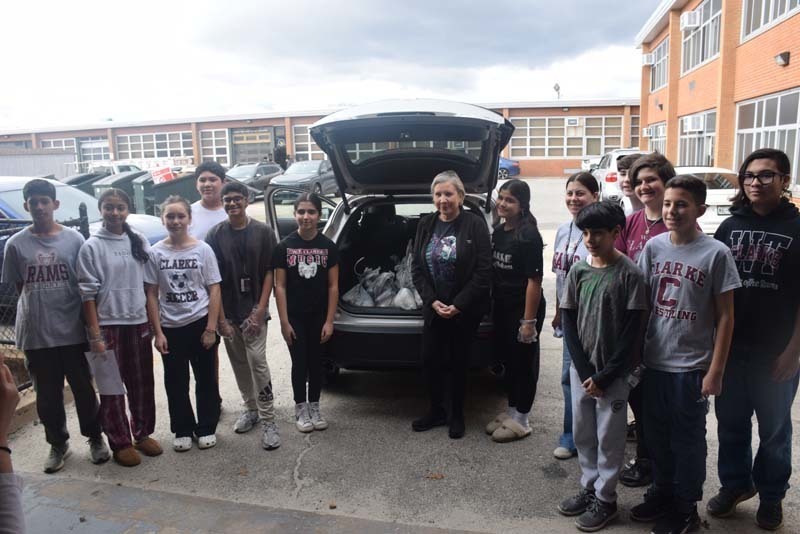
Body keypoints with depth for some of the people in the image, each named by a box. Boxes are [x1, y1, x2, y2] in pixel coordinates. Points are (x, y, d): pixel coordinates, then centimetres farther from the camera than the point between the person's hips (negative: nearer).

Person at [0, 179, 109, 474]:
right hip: (36, 333, 1)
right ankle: (58, 444, 30)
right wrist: (38, 308, 0)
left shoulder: (74, 239, -2)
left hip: (73, 330, -1)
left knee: (83, 389, 11)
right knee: (48, 395, 13)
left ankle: (95, 438, 28)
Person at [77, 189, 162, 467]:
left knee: (142, 383, 13)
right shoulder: (92, 246, -6)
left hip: (139, 323, 4)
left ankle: (143, 433, 29)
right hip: (108, 325, -3)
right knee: (112, 388, 7)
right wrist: (95, 334, -12)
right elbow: (88, 293, -8)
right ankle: (120, 443, 19)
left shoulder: (139, 241, 4)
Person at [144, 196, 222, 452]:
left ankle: (206, 428, 23)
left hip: (200, 323, -1)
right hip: (170, 327, 1)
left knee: (206, 379, 8)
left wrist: (211, 328, -9)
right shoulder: (155, 253, -1)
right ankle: (182, 430, 26)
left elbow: (214, 290, -3)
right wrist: (158, 332, -4)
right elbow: (151, 295, 1)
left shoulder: (202, 249, -4)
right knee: (175, 382, 10)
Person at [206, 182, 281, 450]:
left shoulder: (263, 232, -2)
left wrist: (261, 309, -10)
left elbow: (270, 272, -3)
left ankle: (268, 420, 0)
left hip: (254, 309, -2)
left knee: (257, 361, -8)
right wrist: (219, 315, -6)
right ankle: (250, 408, 30)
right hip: (227, 311, 3)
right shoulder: (215, 234, 1)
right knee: (239, 364, 13)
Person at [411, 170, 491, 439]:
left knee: (459, 362, 9)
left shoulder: (475, 224, -10)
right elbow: (417, 267, 3)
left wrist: (458, 305, -15)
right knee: (430, 360, 8)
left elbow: (484, 270, -13)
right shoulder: (426, 225, 3)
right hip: (434, 308, 4)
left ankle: (457, 415, 27)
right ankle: (436, 411, 28)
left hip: (466, 310, -3)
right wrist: (432, 301, -9)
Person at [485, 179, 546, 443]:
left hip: (524, 309, -7)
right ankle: (511, 411, 33)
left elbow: (534, 280, -18)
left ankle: (521, 420, 19)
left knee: (524, 362, 5)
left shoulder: (528, 235, -16)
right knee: (507, 358, 17)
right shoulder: (498, 231, 7)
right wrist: (493, 306, 10)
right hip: (502, 307, 7)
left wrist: (529, 320, -20)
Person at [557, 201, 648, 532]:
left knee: (609, 437, 7)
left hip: (612, 372, -4)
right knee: (582, 433, 15)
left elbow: (632, 329, -11)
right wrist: (583, 369, -6)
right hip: (580, 368, 4)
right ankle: (589, 488, 33)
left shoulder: (629, 273, -11)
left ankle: (605, 499, 23)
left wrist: (605, 375, -13)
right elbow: (568, 320, 2)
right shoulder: (578, 271, 1)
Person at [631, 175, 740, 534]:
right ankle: (662, 492, 37)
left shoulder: (716, 253, -11)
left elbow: (725, 317, -7)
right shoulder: (653, 247, 0)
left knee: (687, 439, 10)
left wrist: (715, 371, -9)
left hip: (691, 366, -4)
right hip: (654, 360, 4)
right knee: (657, 434, 17)